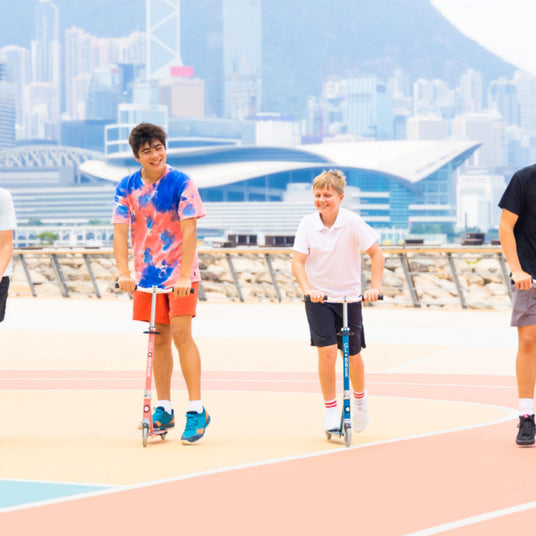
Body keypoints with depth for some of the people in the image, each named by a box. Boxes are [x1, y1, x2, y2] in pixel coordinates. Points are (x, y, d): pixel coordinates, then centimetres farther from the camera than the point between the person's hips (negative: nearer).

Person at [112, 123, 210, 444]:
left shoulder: (181, 183, -11)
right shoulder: (127, 187, 0)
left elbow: (189, 231, -16)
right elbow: (120, 232, -2)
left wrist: (184, 276, -23)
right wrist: (124, 273, -14)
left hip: (181, 273, -4)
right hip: (148, 275, 4)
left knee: (181, 333, -13)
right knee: (159, 338, 7)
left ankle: (197, 410, -10)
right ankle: (164, 410, 16)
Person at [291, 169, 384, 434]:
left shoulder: (353, 223, -12)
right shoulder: (307, 224, -8)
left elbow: (376, 253, -7)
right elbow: (298, 261, -8)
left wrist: (375, 287, -16)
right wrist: (308, 290, -24)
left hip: (349, 296, 0)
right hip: (319, 298, 0)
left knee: (352, 354, 7)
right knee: (326, 352, -12)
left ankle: (360, 399, 35)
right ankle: (331, 410, 0)